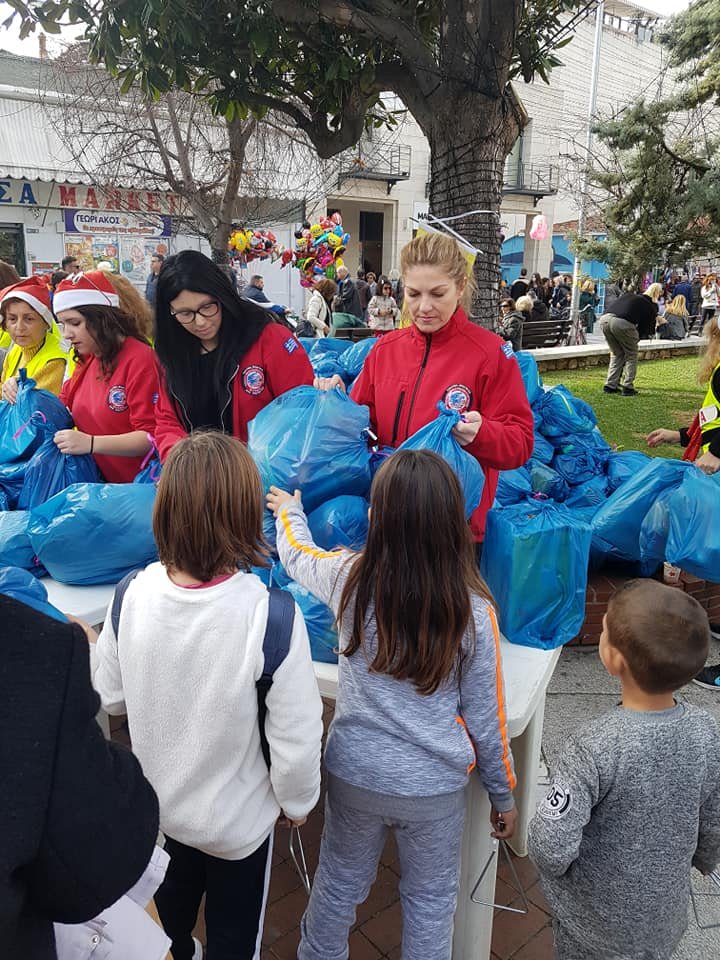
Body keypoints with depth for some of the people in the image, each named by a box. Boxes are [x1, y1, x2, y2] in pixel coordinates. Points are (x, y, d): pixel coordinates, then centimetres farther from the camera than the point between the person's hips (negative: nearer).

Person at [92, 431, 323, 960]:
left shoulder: (132, 595, -22)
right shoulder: (270, 614, -34)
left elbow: (111, 697, -6)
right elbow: (296, 735, -24)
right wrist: (297, 800, -5)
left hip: (155, 805, 4)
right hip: (237, 818, -3)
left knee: (169, 916, 34)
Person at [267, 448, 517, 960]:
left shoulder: (350, 578, -17)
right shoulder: (473, 610, -20)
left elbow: (297, 553, 6)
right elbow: (485, 716, -9)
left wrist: (289, 510, 28)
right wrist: (504, 793, 8)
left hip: (354, 773, 2)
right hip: (436, 785, -2)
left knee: (339, 884, 26)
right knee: (430, 900, 23)